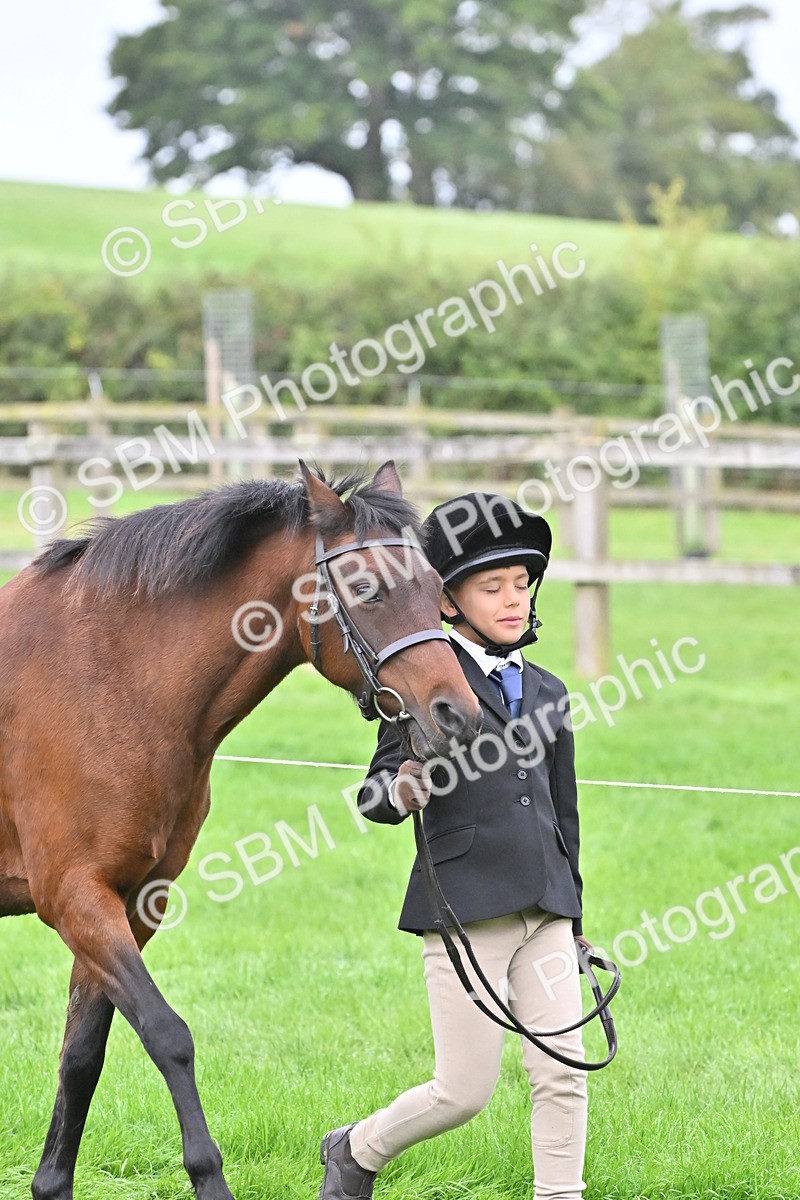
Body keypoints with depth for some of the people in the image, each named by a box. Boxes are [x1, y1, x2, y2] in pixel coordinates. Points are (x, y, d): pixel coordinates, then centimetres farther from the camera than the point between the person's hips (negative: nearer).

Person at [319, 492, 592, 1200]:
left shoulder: (547, 693, 15)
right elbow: (375, 797, -2)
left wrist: (573, 921, 22)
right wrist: (403, 791, -26)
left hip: (544, 907, 5)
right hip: (463, 905, -5)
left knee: (562, 1073, -2)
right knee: (465, 1092, -2)